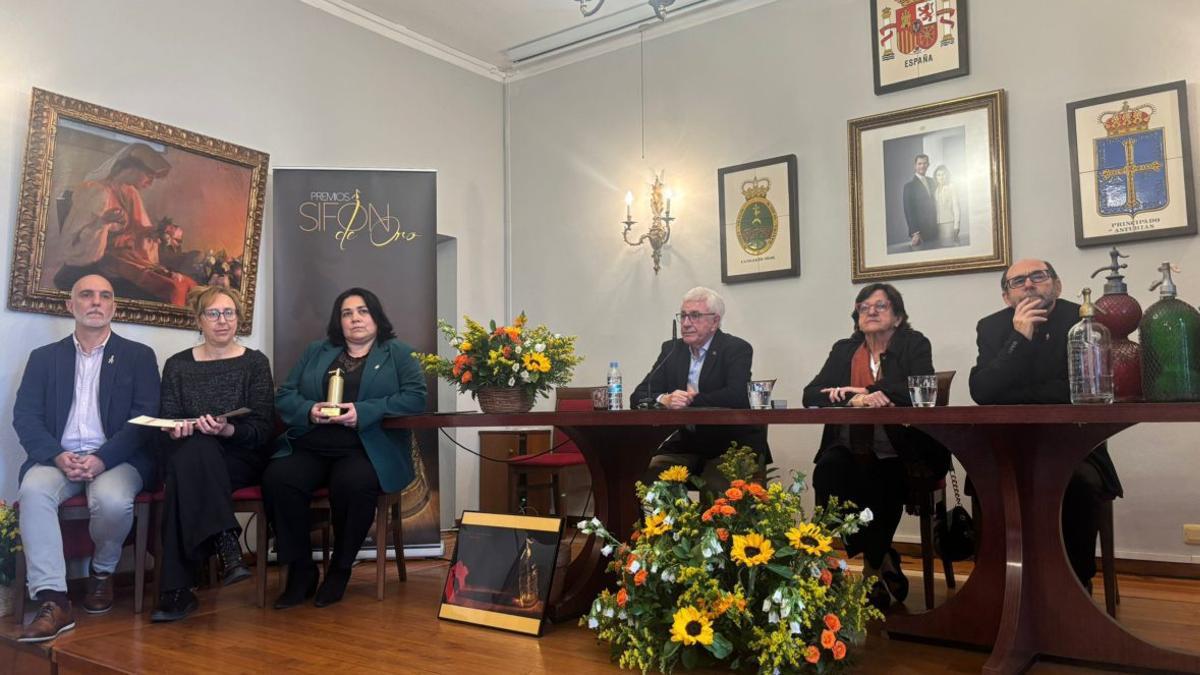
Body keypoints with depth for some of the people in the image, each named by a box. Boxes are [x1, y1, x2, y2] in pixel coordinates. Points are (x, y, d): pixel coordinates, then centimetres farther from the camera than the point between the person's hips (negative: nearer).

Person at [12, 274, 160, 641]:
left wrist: (102, 458, -17)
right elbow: (25, 417, 5)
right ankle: (53, 601, -30)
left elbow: (145, 419, -2)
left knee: (112, 500, -33)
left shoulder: (139, 356, 8)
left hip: (116, 458, -2)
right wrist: (58, 456, -15)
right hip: (59, 458, 2)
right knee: (33, 490, -31)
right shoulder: (44, 357, 15)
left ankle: (102, 571, 0)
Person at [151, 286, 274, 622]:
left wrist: (227, 430, -23)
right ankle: (226, 544, -36)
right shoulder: (177, 366, 13)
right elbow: (168, 423, 7)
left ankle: (177, 589, -30)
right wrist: (176, 429, -18)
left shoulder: (255, 362, 5)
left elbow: (263, 429, -3)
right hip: (188, 456, 2)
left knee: (191, 457, -33)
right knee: (194, 449, -35)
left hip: (241, 459, -1)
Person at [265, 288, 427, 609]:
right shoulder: (316, 351, 22)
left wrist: (363, 412, -17)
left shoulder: (399, 354, 10)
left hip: (368, 448, -3)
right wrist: (309, 410, -8)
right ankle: (300, 571, -10)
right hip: (310, 446, 3)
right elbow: (284, 395, 15)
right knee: (277, 479, -27)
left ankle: (339, 570, -10)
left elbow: (415, 397, -6)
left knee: (353, 484, -35)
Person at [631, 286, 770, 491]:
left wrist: (690, 400, -19)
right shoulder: (671, 349, 10)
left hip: (731, 445, -4)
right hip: (684, 445, 4)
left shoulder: (737, 349, -4)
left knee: (716, 488, -31)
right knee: (647, 475, -19)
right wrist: (664, 400, -20)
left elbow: (736, 396, -21)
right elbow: (638, 396, 2)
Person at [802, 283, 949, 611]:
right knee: (829, 470, -29)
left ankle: (874, 565, -3)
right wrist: (855, 401, -18)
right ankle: (882, 562, -12)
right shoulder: (843, 349, 15)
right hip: (850, 449, 3)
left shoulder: (914, 344, 7)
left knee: (874, 485, -32)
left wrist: (862, 392, -17)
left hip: (896, 454, -3)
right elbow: (811, 395, 1)